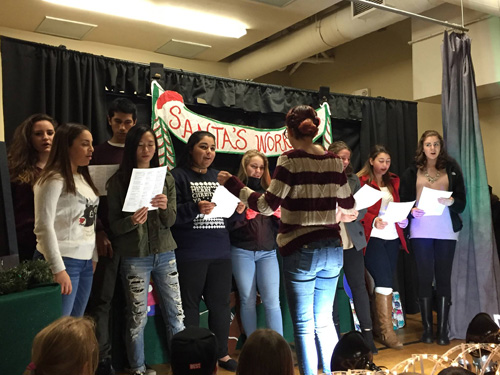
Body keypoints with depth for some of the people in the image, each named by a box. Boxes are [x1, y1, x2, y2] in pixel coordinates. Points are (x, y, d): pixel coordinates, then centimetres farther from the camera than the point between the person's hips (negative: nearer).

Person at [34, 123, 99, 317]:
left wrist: (94, 257, 12)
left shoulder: (83, 177, 14)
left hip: (85, 260, 8)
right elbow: (44, 226, -17)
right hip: (65, 261, -8)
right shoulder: (54, 179, -11)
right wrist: (58, 268, -20)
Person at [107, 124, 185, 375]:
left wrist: (165, 208, -21)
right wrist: (132, 221, -23)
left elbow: (171, 221, 1)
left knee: (176, 314, 8)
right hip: (134, 257, -3)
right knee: (138, 317, 5)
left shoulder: (166, 178, 5)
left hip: (165, 253, 3)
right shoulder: (118, 181, -3)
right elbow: (113, 225, -2)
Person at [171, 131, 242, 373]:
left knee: (220, 303, 11)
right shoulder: (177, 176, -3)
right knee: (189, 305, 3)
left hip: (220, 252, 5)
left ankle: (222, 353, 24)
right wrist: (195, 209, -25)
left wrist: (237, 210, -1)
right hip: (190, 254, -5)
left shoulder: (219, 177, 15)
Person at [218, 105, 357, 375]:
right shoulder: (334, 161, 5)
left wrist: (232, 184, -6)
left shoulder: (291, 160, -10)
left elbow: (267, 206, -15)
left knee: (304, 325, 6)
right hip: (332, 249, 6)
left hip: (301, 251, -5)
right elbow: (348, 207, 14)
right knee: (324, 320, 19)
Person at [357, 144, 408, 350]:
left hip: (392, 237, 6)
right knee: (384, 282, -11)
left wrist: (403, 218, 3)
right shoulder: (361, 181, -5)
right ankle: (387, 332, -5)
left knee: (384, 283, 10)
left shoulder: (393, 181, 16)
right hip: (372, 237, -6)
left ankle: (380, 328, 21)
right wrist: (373, 221, -22)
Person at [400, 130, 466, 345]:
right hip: (421, 231, 0)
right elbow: (404, 202, 4)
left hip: (446, 231, 0)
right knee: (425, 278, 2)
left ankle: (443, 330, 9)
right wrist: (412, 212, -16)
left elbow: (462, 202, 2)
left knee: (443, 278, 2)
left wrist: (451, 201, -18)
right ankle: (427, 328, 11)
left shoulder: (452, 169, 6)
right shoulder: (412, 172, 6)